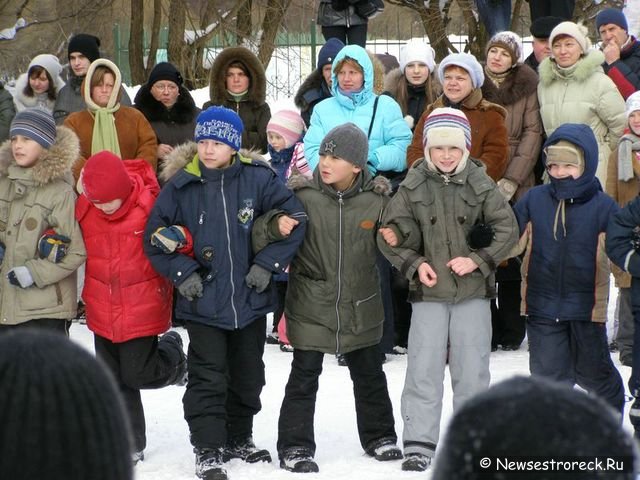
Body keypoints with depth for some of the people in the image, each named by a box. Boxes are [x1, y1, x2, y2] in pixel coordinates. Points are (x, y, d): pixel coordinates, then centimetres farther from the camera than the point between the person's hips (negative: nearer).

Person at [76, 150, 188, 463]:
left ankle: (171, 354, 33)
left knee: (136, 374, 1)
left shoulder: (150, 203, -19)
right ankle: (129, 442, 28)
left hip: (142, 308, -4)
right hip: (102, 312, 5)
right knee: (114, 380, 12)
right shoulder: (83, 207, -6)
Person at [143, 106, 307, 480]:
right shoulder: (181, 185, -7)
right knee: (208, 379, -4)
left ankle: (239, 439, 34)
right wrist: (182, 273, -10)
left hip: (251, 299, 2)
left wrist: (267, 264, -8)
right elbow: (155, 236, -1)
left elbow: (295, 219, -2)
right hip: (203, 303, -2)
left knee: (248, 376, 16)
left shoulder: (258, 179, -6)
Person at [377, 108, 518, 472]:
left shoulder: (481, 185, -3)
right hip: (428, 291, 0)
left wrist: (478, 260, -11)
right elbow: (390, 234, 3)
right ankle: (419, 444, 4)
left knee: (472, 369, 6)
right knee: (423, 369, -1)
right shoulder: (413, 186, -1)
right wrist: (414, 263, -10)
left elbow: (508, 229, 0)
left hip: (473, 291, 0)